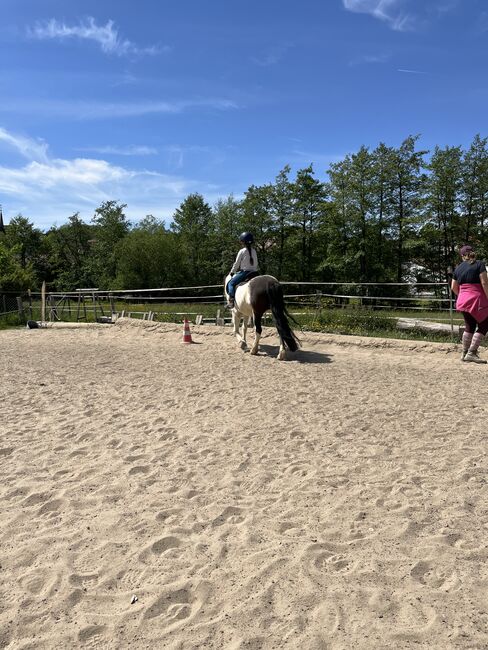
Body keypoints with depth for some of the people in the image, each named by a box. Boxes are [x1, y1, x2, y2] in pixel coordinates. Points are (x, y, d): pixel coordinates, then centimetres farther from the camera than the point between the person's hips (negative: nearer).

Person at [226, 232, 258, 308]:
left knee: (231, 283, 2)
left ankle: (231, 301, -11)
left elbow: (236, 263, -2)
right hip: (253, 272, 6)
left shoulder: (242, 251, -7)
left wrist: (232, 272, 12)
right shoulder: (254, 252, 10)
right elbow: (256, 264, 15)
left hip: (244, 272, -6)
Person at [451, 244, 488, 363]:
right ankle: (471, 353, -4)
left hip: (463, 300, 6)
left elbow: (453, 287, 16)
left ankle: (465, 354, 19)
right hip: (477, 299, -6)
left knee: (469, 327, 16)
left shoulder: (458, 268, 12)